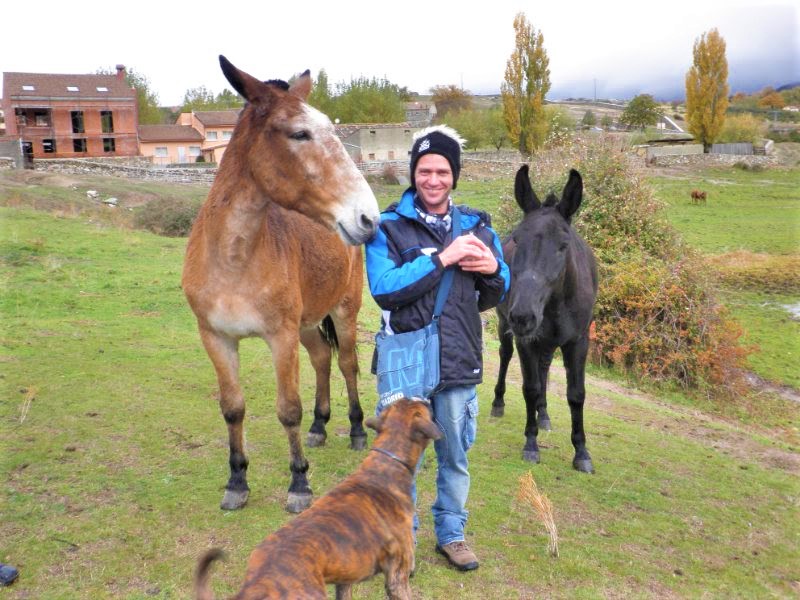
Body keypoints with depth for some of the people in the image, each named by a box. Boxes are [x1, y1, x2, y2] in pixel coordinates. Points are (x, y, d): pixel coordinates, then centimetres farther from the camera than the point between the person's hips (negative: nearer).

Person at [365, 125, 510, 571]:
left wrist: (493, 270, -9)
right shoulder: (389, 227, -6)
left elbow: (496, 295, 13)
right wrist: (442, 258, -23)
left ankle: (451, 534, 37)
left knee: (455, 458, 17)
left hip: (459, 364, 3)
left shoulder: (476, 226, 5)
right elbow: (383, 289, -20)